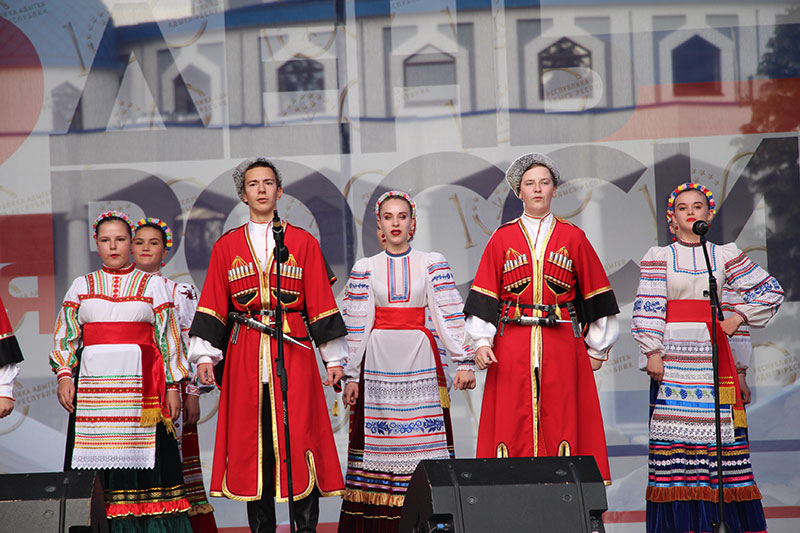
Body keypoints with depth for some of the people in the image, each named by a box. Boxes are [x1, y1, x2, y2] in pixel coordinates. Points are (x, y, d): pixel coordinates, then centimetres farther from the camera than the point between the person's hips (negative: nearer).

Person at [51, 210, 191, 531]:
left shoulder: (152, 285, 11)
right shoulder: (82, 286, 16)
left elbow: (168, 339, 8)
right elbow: (65, 336, 13)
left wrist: (173, 386, 2)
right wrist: (64, 375, 0)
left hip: (140, 383, -1)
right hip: (94, 382, 2)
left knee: (141, 453, -7)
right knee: (98, 454, -5)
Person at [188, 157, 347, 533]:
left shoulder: (303, 243, 8)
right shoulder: (226, 247, 10)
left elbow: (322, 304, 7)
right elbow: (212, 307, 8)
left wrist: (334, 357, 4)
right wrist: (205, 355, -1)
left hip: (293, 353, -1)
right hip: (245, 357, 1)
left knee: (298, 437, -7)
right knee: (251, 439, 1)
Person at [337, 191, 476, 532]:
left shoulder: (432, 264, 6)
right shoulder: (365, 269, 8)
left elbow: (450, 316, 2)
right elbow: (355, 326, 7)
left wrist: (464, 362, -6)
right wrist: (352, 376, 4)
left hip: (421, 361, -1)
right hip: (378, 360, 1)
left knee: (424, 436, -5)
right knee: (379, 436, -2)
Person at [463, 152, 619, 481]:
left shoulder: (573, 238, 8)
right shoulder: (502, 239, 9)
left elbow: (595, 294, 11)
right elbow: (485, 295, 6)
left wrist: (597, 348, 9)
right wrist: (482, 341, -5)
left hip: (562, 344, 0)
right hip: (512, 346, 0)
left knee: (562, 421, -2)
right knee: (513, 423, -3)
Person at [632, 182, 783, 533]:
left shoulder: (725, 256, 11)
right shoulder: (658, 257, 6)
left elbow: (771, 291, 15)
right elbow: (647, 308, -1)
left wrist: (738, 317, 4)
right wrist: (653, 353, -9)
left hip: (712, 354, 2)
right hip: (673, 355, -1)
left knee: (720, 424, -2)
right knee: (675, 432, -7)